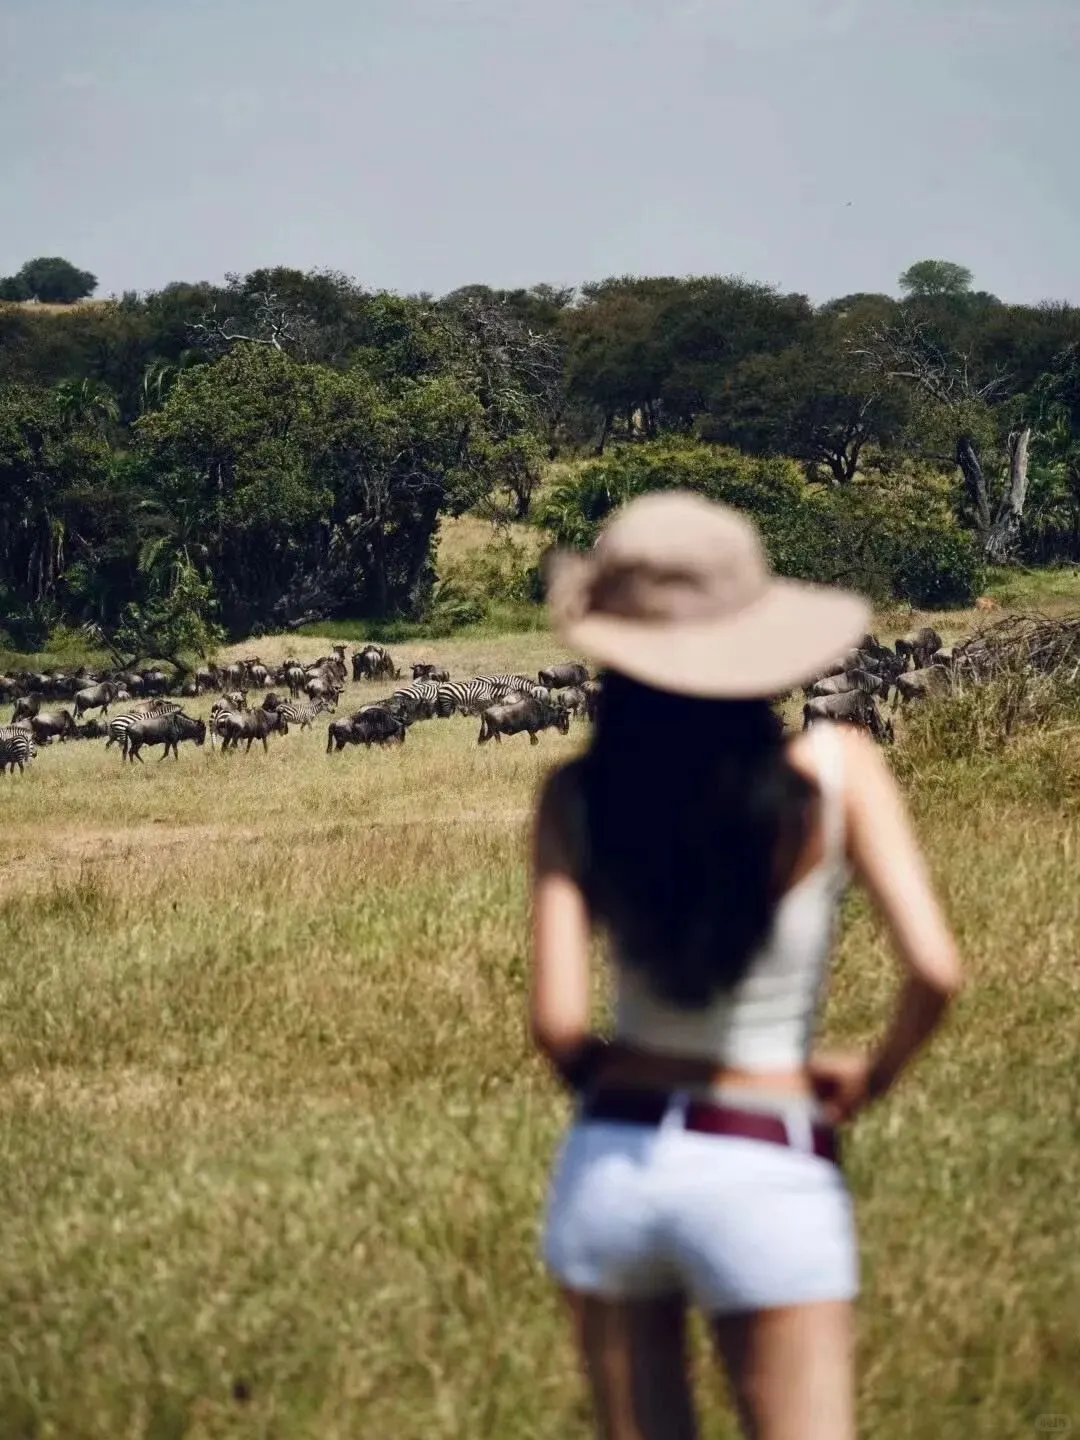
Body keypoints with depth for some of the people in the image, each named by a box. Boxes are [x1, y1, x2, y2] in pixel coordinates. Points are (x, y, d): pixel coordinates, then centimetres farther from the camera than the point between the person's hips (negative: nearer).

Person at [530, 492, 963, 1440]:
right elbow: (935, 971, -15)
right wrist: (871, 1080, 4)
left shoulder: (579, 798, -5)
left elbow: (557, 1020, -10)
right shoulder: (832, 770, -8)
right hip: (769, 1178, -2)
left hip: (610, 1160, 2)